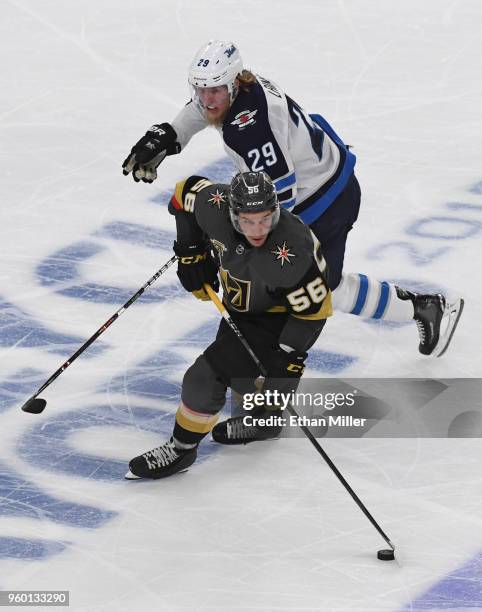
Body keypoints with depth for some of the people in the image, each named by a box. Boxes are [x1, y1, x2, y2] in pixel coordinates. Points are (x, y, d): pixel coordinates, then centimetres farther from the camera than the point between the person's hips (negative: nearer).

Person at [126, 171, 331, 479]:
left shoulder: (291, 253, -39)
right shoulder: (217, 209, -26)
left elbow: (313, 308, -27)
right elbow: (187, 190, -4)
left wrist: (290, 355, -28)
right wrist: (191, 251, -5)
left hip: (280, 319, -7)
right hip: (242, 308, 7)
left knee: (210, 373, -13)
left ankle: (182, 448, 5)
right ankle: (265, 417, 50)